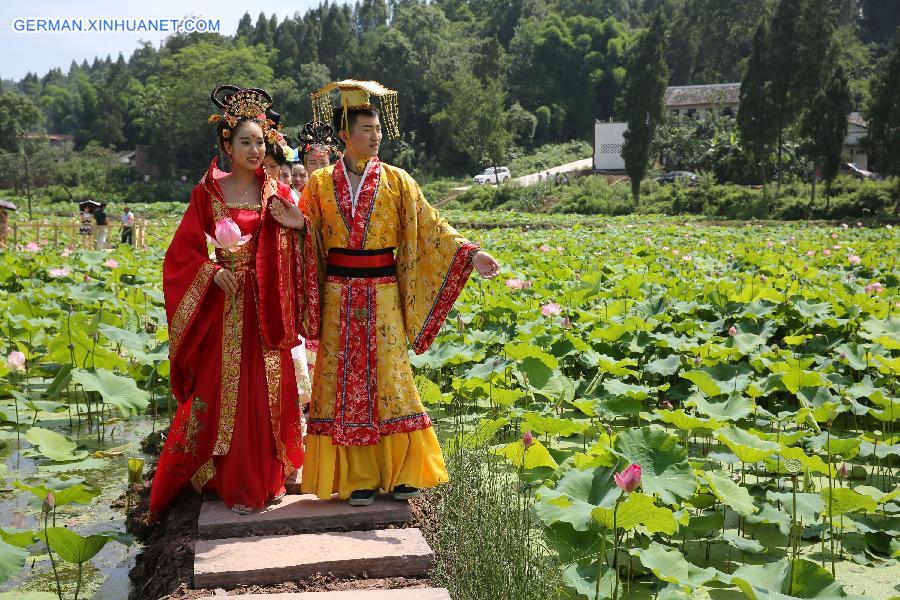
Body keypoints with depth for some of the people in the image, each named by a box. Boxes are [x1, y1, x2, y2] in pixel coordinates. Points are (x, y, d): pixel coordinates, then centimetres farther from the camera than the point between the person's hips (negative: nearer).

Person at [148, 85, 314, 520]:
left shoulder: (277, 193, 6)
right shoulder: (207, 193, 1)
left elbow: (296, 256, 6)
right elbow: (183, 253, 1)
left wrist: (299, 227, -13)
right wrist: (211, 271, -16)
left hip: (267, 308, 2)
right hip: (225, 308, -1)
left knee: (267, 391, 5)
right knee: (226, 390, 1)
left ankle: (268, 477, 18)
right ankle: (236, 484, 11)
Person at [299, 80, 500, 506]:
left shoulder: (395, 181, 2)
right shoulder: (321, 183, 5)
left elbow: (430, 227, -3)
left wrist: (470, 253, -16)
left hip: (383, 296, 0)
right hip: (340, 298, 1)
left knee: (390, 379, 0)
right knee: (346, 383, 2)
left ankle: (401, 472, 11)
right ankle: (357, 478, 10)